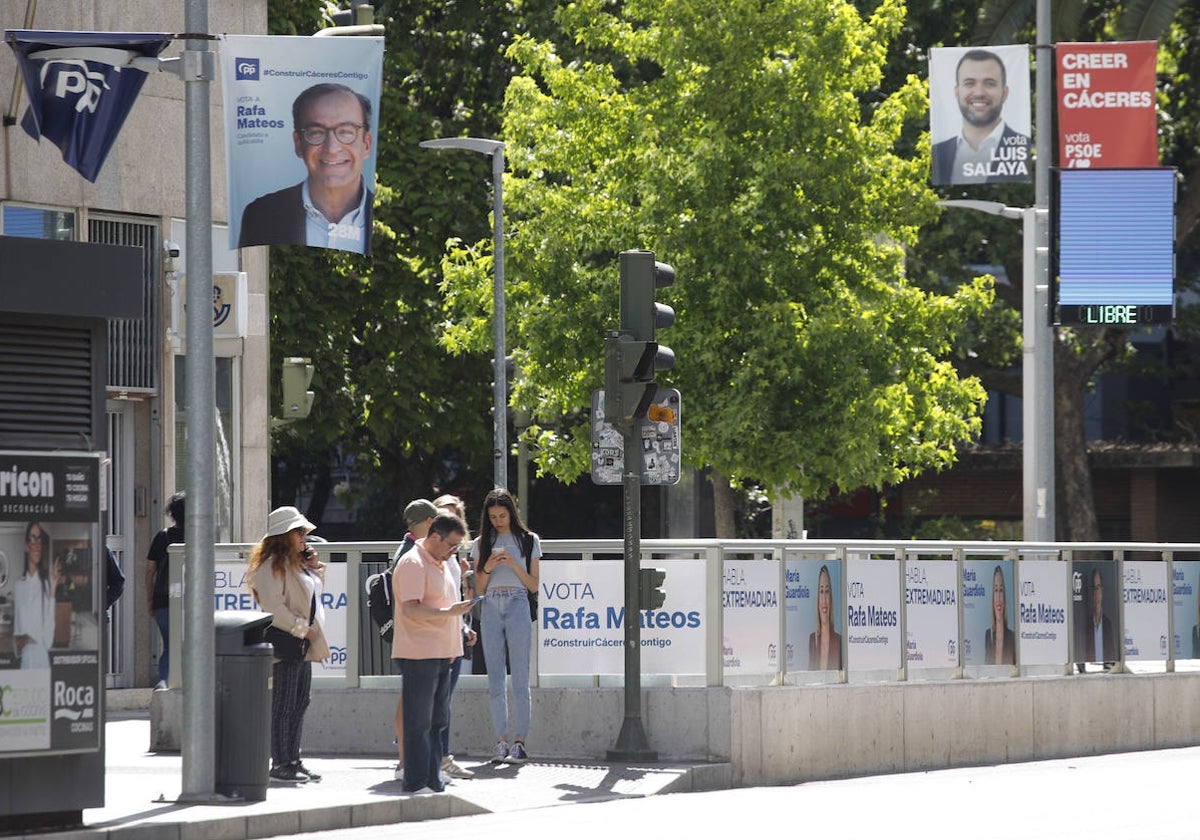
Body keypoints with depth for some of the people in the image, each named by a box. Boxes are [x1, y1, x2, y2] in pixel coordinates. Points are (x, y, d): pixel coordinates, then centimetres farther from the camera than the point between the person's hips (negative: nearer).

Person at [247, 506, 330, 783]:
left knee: (300, 704, 11)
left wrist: (315, 567, 13)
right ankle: (280, 763, -3)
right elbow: (273, 605, -20)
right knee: (283, 706, -6)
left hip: (303, 645, 10)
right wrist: (302, 628, -17)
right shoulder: (271, 565, -12)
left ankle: (293, 760, 17)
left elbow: (316, 591, 31)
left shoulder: (297, 563, 18)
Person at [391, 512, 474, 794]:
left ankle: (433, 780, 16)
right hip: (418, 654, -10)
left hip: (440, 654, 10)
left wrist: (460, 628, 23)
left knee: (437, 720, 11)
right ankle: (416, 783, -5)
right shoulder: (413, 564, -13)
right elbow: (411, 610, -22)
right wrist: (448, 612, -27)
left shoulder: (441, 563, 18)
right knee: (419, 722, -7)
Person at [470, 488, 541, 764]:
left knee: (520, 678, -5)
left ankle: (519, 741, -6)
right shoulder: (482, 544, 12)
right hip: (491, 609, 3)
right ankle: (500, 741, 3)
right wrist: (487, 568, -6)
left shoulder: (528, 541, 6)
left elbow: (534, 585, 4)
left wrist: (514, 565, -9)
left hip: (517, 607, -3)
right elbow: (479, 589, 12)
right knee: (495, 680, 1)